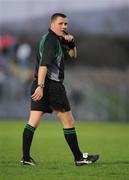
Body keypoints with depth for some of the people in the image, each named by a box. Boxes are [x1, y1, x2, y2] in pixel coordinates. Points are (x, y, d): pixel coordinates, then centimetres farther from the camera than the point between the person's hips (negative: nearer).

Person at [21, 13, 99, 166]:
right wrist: (40, 86, -31)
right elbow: (44, 64, -23)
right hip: (52, 85, -9)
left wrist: (71, 43, 5)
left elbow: (72, 55, 26)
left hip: (40, 86, 9)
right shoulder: (51, 40, -12)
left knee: (33, 122, 1)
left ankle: (26, 157, -5)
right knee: (68, 122, 1)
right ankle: (78, 157, 8)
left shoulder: (58, 40, 18)